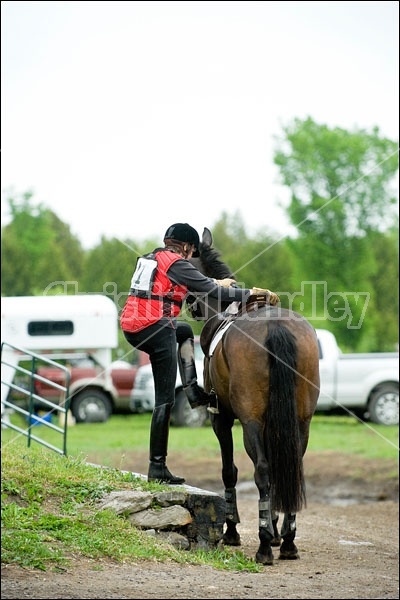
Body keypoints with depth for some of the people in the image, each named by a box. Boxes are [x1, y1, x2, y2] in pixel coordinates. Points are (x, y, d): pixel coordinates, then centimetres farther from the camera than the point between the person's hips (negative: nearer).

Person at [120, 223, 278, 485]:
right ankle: (157, 467, -5)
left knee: (184, 330, 36)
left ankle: (193, 391, 23)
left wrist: (216, 284, 34)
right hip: (155, 329, -9)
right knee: (165, 400, -4)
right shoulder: (178, 264, -5)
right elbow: (211, 291, -9)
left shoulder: (151, 258, 19)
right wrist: (249, 293, -2)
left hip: (131, 326, 9)